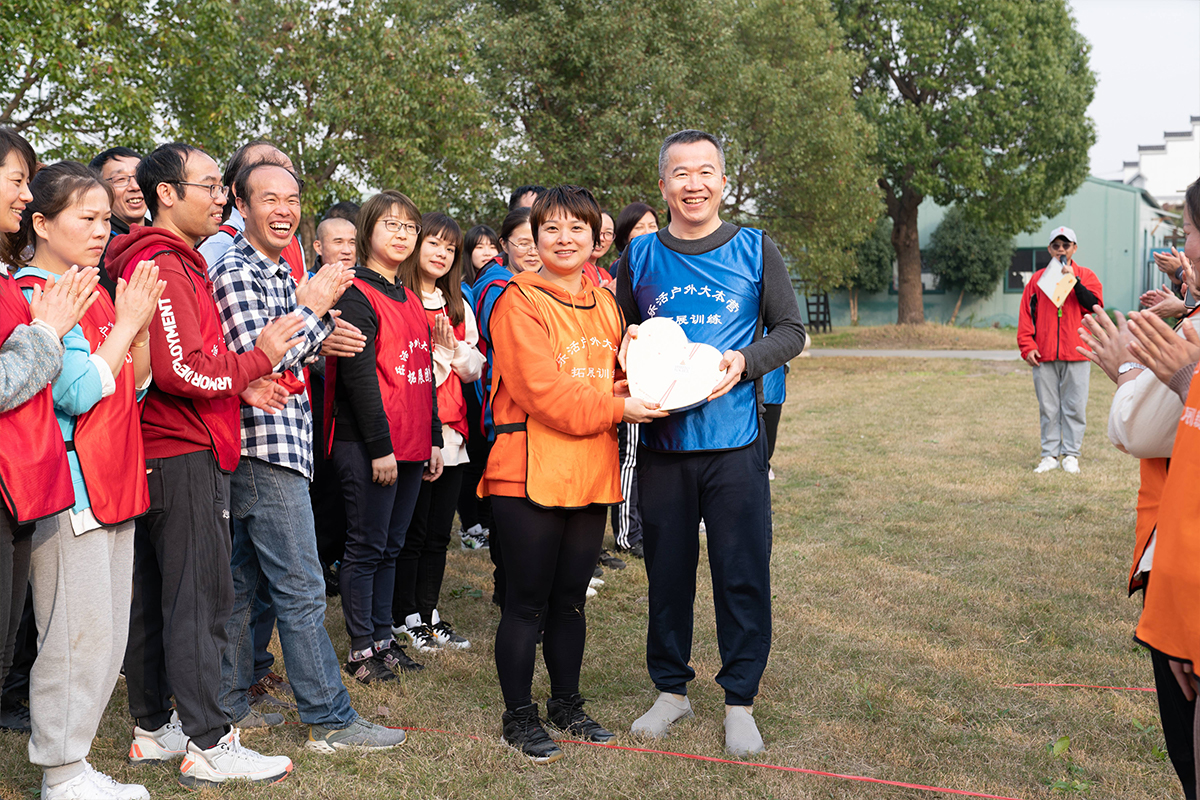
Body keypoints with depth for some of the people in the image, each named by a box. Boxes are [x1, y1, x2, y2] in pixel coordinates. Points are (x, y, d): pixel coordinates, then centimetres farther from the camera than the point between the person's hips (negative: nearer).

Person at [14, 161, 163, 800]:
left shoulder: (95, 295, 14)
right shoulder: (32, 295, -11)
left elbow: (134, 388, 15)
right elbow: (79, 393, -19)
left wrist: (140, 328, 0)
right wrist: (125, 323, -12)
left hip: (114, 483, 9)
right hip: (68, 487, -9)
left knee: (109, 639, 13)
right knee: (79, 636, -3)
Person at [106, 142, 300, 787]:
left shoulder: (178, 263, 20)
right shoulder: (164, 267, -14)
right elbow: (181, 372, -22)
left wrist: (238, 386, 8)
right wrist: (256, 358, -9)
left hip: (157, 457, 11)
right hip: (185, 456, -11)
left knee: (153, 598, 14)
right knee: (199, 597, -6)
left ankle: (155, 730, 23)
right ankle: (208, 746, 0)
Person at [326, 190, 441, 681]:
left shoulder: (411, 300, 17)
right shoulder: (356, 294, -9)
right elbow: (358, 374, -16)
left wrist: (434, 439, 15)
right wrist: (380, 446, -19)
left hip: (410, 445, 8)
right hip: (368, 447, -8)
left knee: (390, 547, 14)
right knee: (367, 548, 0)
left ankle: (383, 638, 23)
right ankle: (361, 650, 9)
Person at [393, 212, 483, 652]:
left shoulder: (459, 307, 17)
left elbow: (476, 370, 13)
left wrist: (454, 347, -4)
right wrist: (437, 349, -14)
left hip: (450, 433, 6)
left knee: (439, 532, 11)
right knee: (412, 530, -1)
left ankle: (428, 612, 21)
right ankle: (406, 617, 12)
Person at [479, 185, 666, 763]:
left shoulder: (604, 303, 13)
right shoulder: (518, 302, -9)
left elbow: (616, 376, 18)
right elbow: (541, 390, -18)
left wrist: (641, 396, -4)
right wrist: (615, 408, -18)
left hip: (592, 473, 6)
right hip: (530, 472, -6)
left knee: (571, 597, 17)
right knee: (527, 601, 3)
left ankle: (566, 703, 31)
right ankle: (519, 716, 17)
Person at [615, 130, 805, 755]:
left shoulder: (755, 250, 3)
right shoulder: (639, 256, 8)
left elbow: (790, 331, 5)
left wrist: (744, 362, -13)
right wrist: (631, 347, -7)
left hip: (735, 444, -1)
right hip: (661, 443, 2)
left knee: (743, 574, 2)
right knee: (667, 570, 10)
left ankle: (739, 702, 17)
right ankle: (671, 690, 27)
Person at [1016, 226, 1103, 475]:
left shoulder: (1086, 276, 8)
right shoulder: (1037, 279, 11)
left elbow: (1095, 304, -9)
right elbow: (1026, 314, 8)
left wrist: (1074, 280, -14)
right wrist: (1027, 347, -2)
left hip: (1076, 354, -1)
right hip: (1044, 356, 1)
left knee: (1075, 407, 1)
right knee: (1048, 408, 5)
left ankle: (1071, 455, 9)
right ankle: (1050, 455, 11)